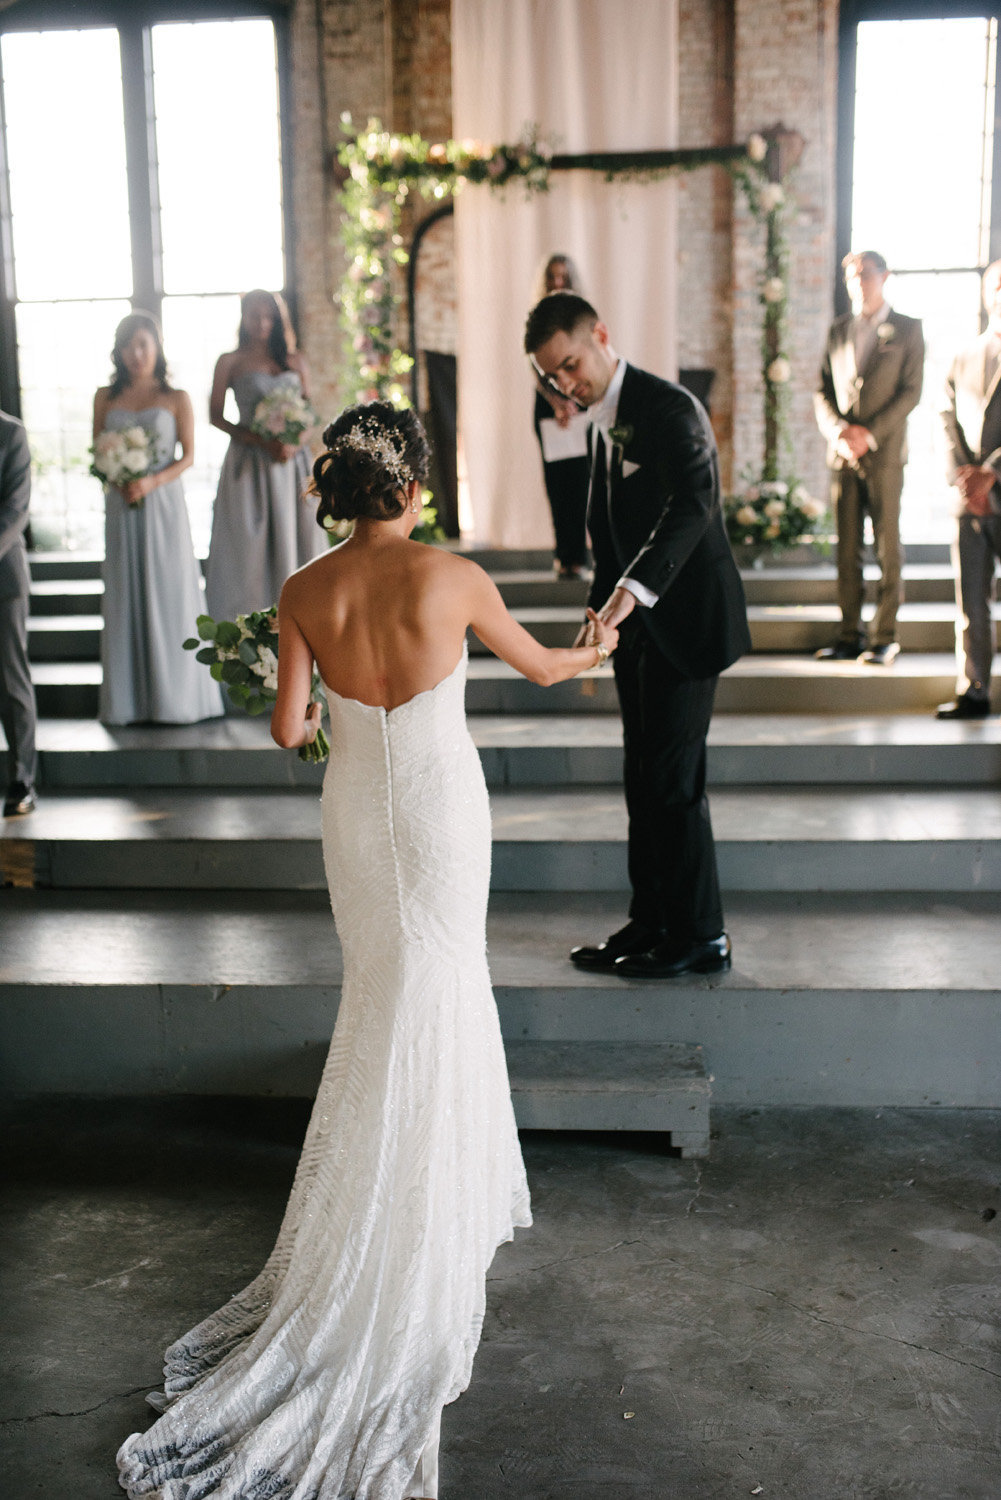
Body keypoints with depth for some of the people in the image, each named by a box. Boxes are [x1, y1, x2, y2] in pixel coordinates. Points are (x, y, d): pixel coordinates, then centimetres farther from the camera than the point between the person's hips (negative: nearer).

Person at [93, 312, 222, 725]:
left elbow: (188, 456, 0)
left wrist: (152, 481, -15)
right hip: (121, 507, 2)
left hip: (164, 504, -2)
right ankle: (128, 696, 11)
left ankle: (174, 694, 8)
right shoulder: (105, 398, 9)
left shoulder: (176, 399, 2)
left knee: (169, 591, -1)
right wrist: (115, 479, -10)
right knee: (125, 594, 4)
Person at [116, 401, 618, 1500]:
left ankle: (441, 1187, 37)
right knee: (430, 1005, 10)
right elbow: (540, 668, 2)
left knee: (390, 990, 21)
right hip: (442, 806, -3)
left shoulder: (305, 592, -6)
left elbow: (287, 727, -5)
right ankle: (426, 1218, 21)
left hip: (355, 806, 3)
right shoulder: (454, 578, -13)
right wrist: (595, 649, 24)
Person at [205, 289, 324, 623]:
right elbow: (216, 415, 0)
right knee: (248, 542, -4)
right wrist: (262, 442, -12)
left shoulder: (296, 361, 13)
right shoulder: (230, 362, 5)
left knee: (293, 538, 0)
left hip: (291, 462, 3)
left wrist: (294, 443, -9)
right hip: (249, 464, -3)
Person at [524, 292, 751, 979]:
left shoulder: (670, 408, -15)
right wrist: (604, 614, 14)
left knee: (674, 779, -5)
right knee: (644, 778, 13)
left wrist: (633, 589, -44)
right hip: (637, 621, 9)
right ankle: (651, 921, 23)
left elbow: (692, 503, -31)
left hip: (685, 617, -9)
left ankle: (701, 936, 8)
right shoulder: (604, 417, 14)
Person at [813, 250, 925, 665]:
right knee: (847, 549, 3)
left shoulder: (907, 329, 5)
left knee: (887, 547, -4)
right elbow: (822, 391, 12)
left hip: (884, 451, -3)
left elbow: (911, 392, -2)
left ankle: (885, 637, 1)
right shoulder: (838, 330, 15)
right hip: (842, 454, 3)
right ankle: (849, 636, 8)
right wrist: (837, 430, -7)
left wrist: (870, 434, -12)